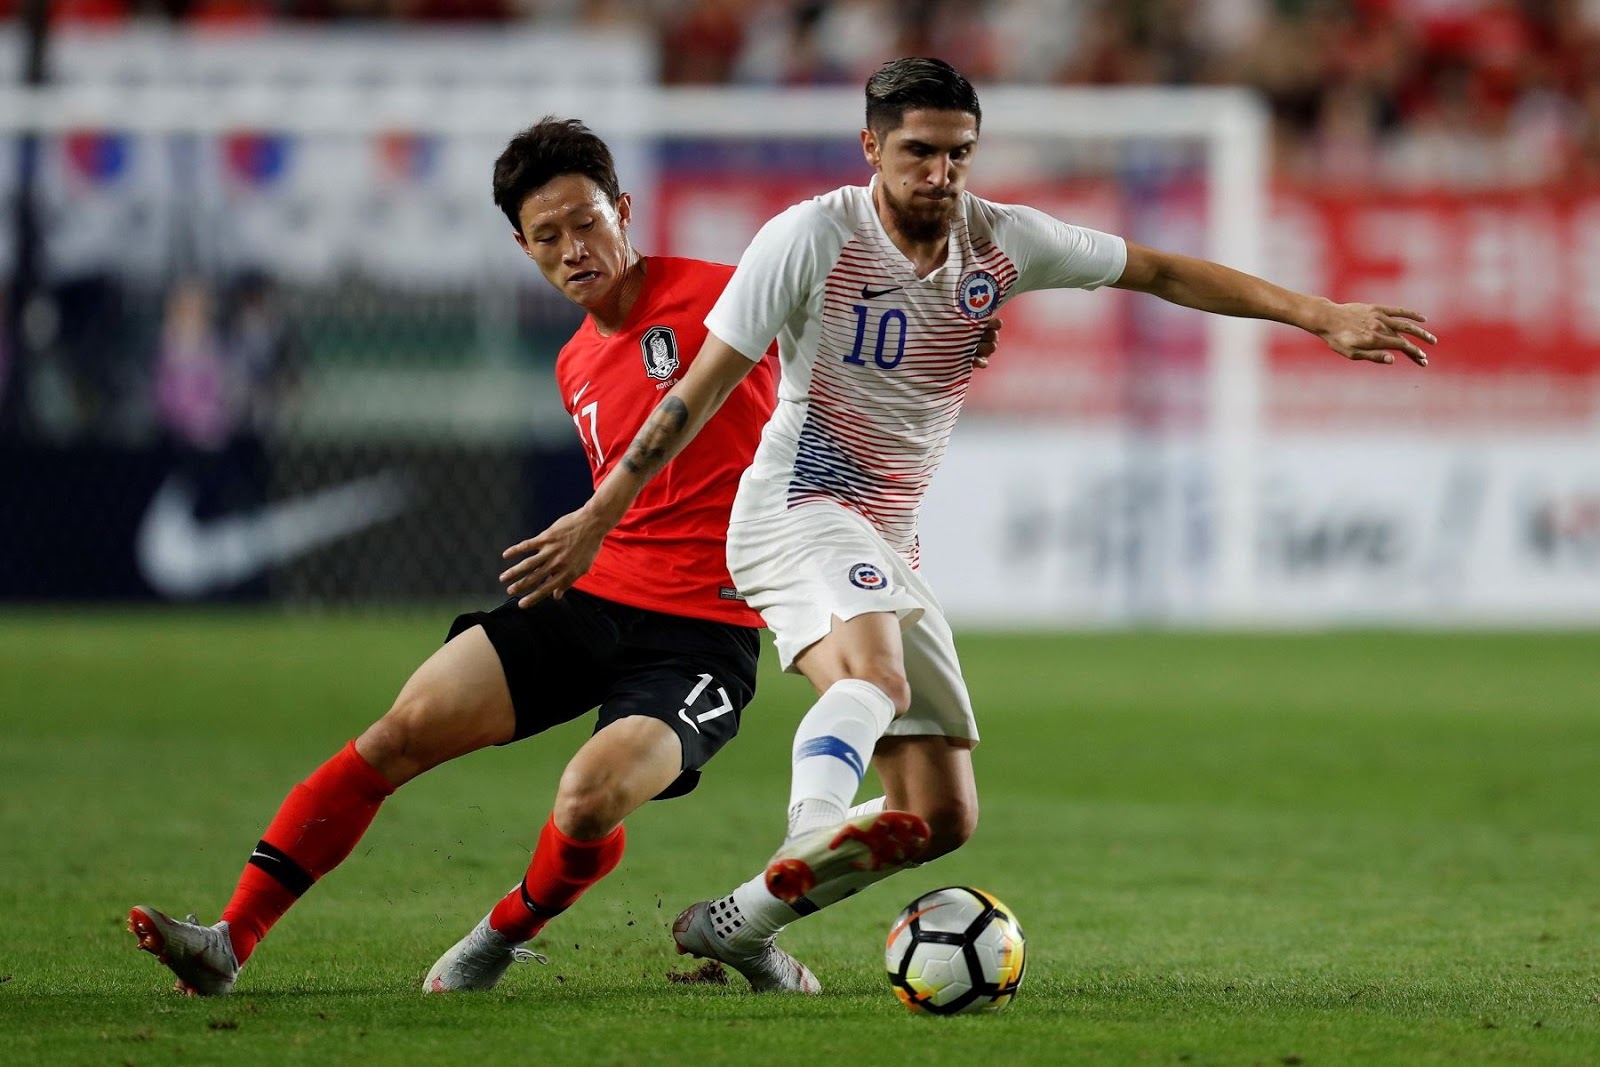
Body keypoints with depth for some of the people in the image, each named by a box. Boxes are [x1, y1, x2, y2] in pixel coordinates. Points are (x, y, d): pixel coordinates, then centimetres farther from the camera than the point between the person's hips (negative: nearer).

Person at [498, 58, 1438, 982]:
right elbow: (701, 389, -7)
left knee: (942, 820, 2)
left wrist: (1318, 313, 5)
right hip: (798, 514, -7)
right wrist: (600, 514, -8)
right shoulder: (814, 237, -11)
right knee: (876, 673, -39)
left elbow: (1161, 273, 11)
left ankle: (736, 923, 13)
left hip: (891, 548, 7)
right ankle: (812, 839, -64)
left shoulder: (999, 241, 3)